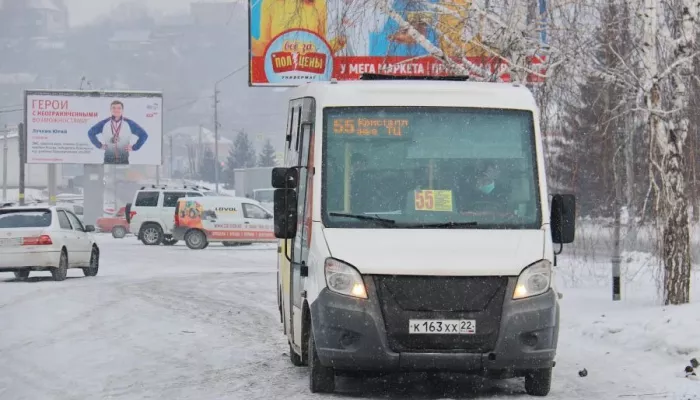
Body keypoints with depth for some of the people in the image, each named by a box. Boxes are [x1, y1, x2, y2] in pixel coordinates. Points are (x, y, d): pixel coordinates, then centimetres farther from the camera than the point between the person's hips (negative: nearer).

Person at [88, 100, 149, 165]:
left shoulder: (129, 123, 0)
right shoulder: (104, 123, 2)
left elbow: (144, 135, 5)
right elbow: (91, 133, 15)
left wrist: (134, 147, -1)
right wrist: (99, 145, 7)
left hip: (124, 160, -1)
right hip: (108, 160, 1)